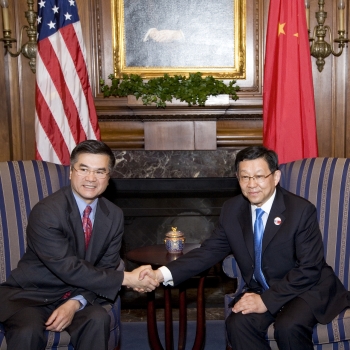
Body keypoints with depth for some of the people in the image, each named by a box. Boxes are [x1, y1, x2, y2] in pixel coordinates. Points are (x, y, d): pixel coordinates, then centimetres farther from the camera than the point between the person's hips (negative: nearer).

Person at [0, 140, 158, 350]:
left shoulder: (114, 216, -3)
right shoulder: (46, 212, -21)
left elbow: (106, 268, -1)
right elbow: (68, 268, -26)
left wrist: (75, 303, -18)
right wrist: (127, 279, -25)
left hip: (77, 294, 4)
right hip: (31, 294, -4)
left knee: (98, 319, -26)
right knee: (28, 331, -33)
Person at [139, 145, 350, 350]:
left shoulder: (301, 210, -17)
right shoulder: (232, 210, -3)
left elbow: (308, 269, -18)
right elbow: (210, 251, -1)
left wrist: (268, 300, -25)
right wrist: (163, 274, -15)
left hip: (307, 289, -4)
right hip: (260, 291, 4)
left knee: (288, 326, -31)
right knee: (238, 324, -23)